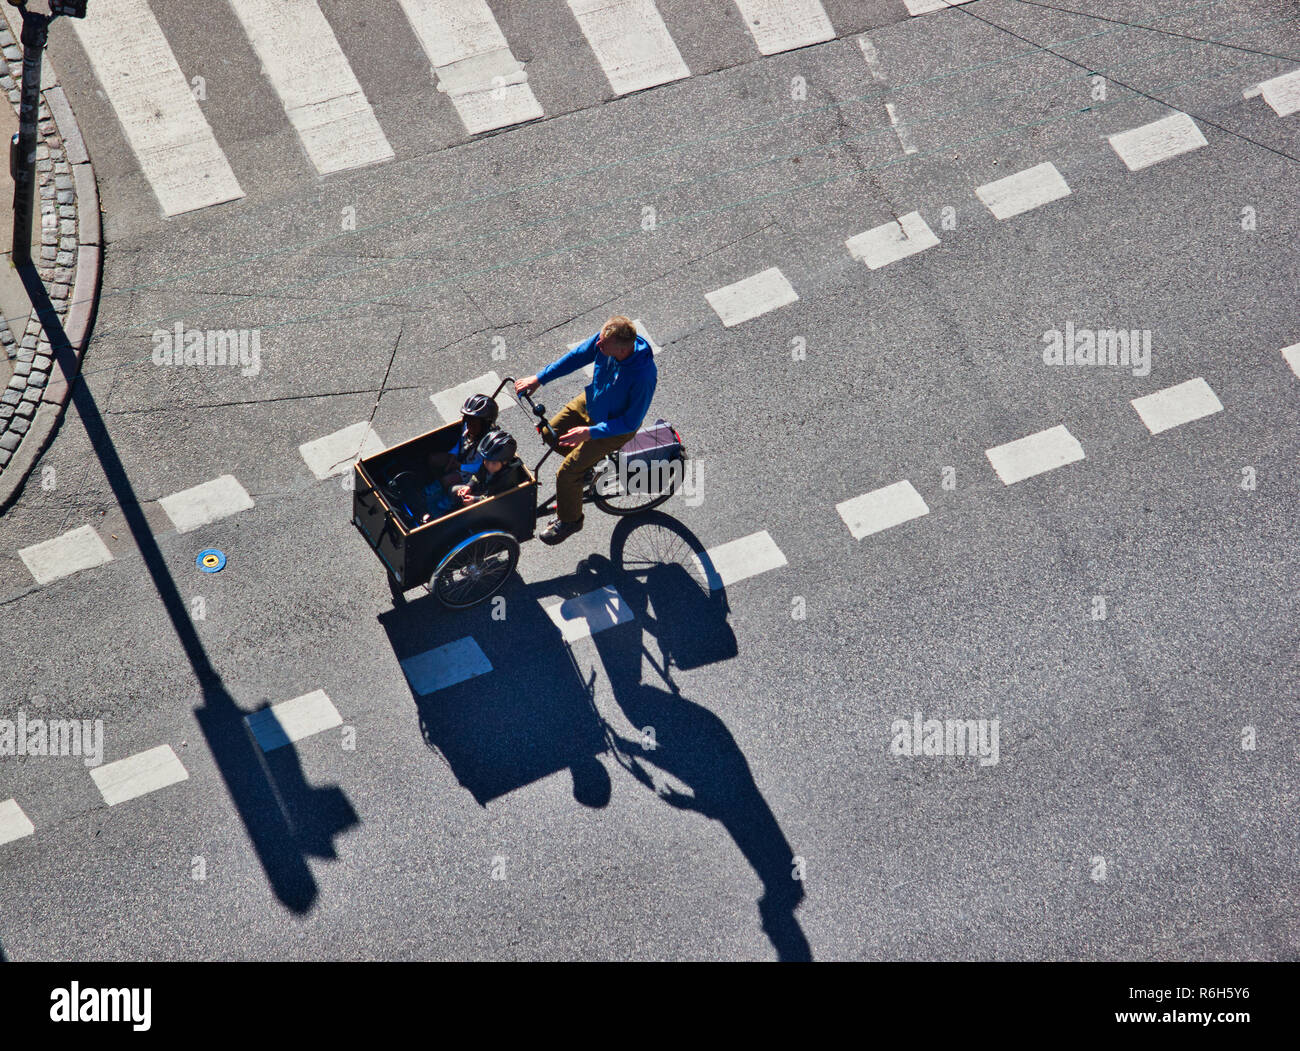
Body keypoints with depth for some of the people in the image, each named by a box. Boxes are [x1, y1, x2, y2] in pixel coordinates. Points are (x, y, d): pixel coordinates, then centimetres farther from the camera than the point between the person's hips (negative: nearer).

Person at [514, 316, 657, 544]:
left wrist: (590, 432, -32)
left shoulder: (643, 377, -41)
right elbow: (577, 356, -5)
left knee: (567, 473, -4)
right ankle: (586, 463, 41)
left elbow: (631, 422, -28)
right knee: (551, 434, 15)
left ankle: (569, 521, 24)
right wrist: (539, 378, -6)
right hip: (591, 400, 7)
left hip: (615, 426, -7)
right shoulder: (605, 338, -24)